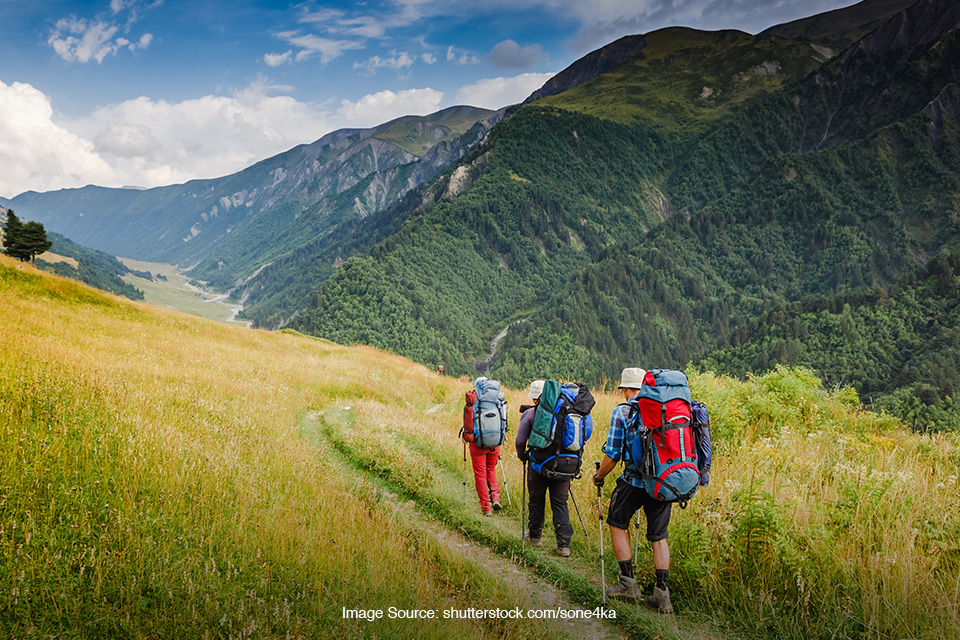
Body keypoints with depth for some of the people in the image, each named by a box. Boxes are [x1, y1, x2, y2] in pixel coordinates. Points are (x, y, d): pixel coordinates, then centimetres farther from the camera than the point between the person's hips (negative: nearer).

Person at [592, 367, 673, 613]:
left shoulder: (622, 411, -4)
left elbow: (612, 454, -6)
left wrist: (599, 476, 11)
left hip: (635, 481, -4)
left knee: (617, 524, 17)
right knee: (659, 536, 13)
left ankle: (628, 582, 14)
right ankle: (662, 593, 8)